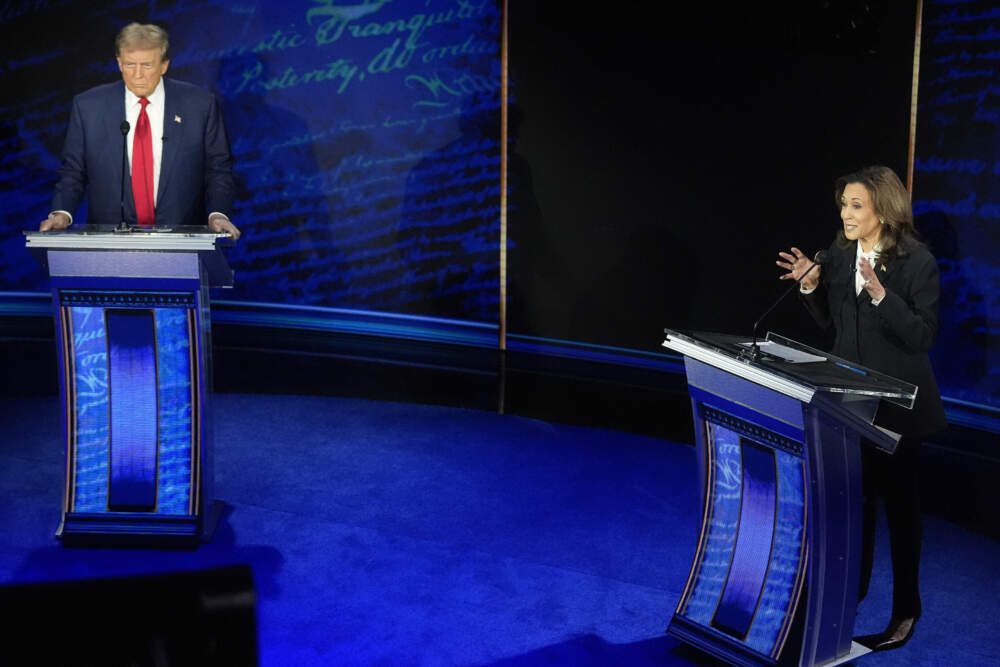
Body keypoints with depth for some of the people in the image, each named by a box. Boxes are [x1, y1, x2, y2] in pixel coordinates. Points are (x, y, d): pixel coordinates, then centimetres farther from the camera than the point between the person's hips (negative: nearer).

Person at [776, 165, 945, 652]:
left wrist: (880, 293, -30)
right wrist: (810, 285, -6)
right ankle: (853, 585, 31)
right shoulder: (839, 255, 1)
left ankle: (905, 608, 21)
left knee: (898, 497, 7)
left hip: (897, 403, -5)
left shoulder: (917, 262, -16)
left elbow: (922, 336, -20)